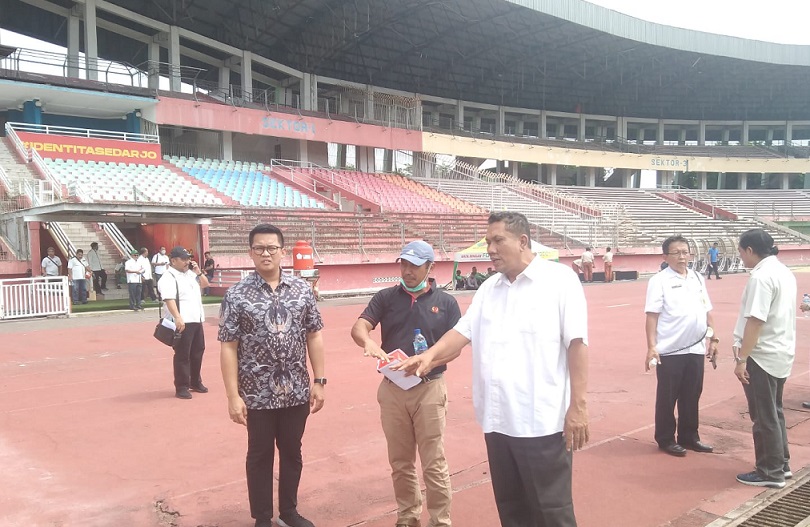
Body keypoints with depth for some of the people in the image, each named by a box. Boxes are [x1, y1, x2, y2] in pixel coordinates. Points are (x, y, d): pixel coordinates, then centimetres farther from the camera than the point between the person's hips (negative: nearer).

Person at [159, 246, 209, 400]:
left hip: (197, 320, 9)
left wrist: (198, 272, 7)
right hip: (182, 322, -8)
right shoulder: (168, 277, -11)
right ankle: (181, 388, 4)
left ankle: (195, 382, 29)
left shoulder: (191, 273, 15)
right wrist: (177, 318, -35)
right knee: (182, 355, -4)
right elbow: (169, 299, -23)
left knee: (198, 351, 16)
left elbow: (205, 284, 26)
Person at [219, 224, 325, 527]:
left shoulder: (302, 289, 1)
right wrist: (233, 396, -11)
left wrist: (319, 381, 2)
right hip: (258, 394, -2)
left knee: (292, 452, 17)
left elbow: (314, 336, 5)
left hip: (296, 391, 3)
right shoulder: (237, 295, -7)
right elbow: (228, 347, -8)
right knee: (260, 456, 12)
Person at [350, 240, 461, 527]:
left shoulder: (446, 302, 0)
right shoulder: (385, 298, 3)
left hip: (430, 388, -2)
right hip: (392, 389, 2)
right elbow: (358, 327, -10)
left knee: (434, 462, 2)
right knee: (400, 461, 14)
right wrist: (369, 342, -34)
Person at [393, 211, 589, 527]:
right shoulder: (489, 288, 13)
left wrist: (578, 407, -14)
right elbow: (463, 331, 6)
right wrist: (430, 355, -12)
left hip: (542, 420, -6)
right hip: (497, 419, 6)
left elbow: (576, 344, -10)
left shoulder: (559, 279, -6)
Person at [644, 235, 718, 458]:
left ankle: (689, 437, 27)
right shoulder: (659, 280, -8)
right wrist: (651, 347, -18)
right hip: (670, 350, -5)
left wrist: (713, 339, 12)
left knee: (692, 396, 13)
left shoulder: (698, 278, 10)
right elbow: (652, 315, -12)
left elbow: (707, 312, 16)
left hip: (696, 349, 6)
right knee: (667, 397, 5)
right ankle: (666, 440, 17)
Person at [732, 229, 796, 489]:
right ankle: (781, 465, 31)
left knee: (764, 417, 3)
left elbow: (755, 321, -24)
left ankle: (770, 472, 14)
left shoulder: (761, 276, -20)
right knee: (774, 413, 21)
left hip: (762, 357, -10)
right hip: (781, 353, 10)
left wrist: (741, 358, -21)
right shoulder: (783, 271, 10)